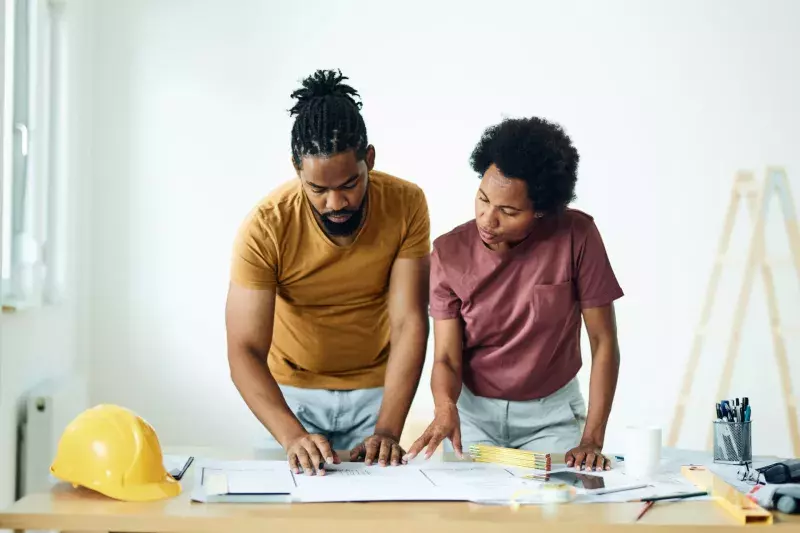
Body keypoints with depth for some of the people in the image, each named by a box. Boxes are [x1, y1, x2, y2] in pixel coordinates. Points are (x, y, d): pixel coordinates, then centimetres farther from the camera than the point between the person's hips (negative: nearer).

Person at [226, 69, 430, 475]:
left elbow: (409, 324, -20)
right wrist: (292, 436, -41)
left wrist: (387, 430, -31)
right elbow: (245, 352, -26)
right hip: (291, 393, -1)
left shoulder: (406, 205, -19)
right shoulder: (265, 228, -24)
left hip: (376, 389, 1)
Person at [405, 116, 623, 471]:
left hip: (553, 414, -1)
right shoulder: (449, 253, -13)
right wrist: (445, 408, -34)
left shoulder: (576, 236, -17)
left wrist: (592, 440, -18)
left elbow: (603, 342, -12)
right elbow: (446, 359, -12)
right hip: (473, 412, 1)